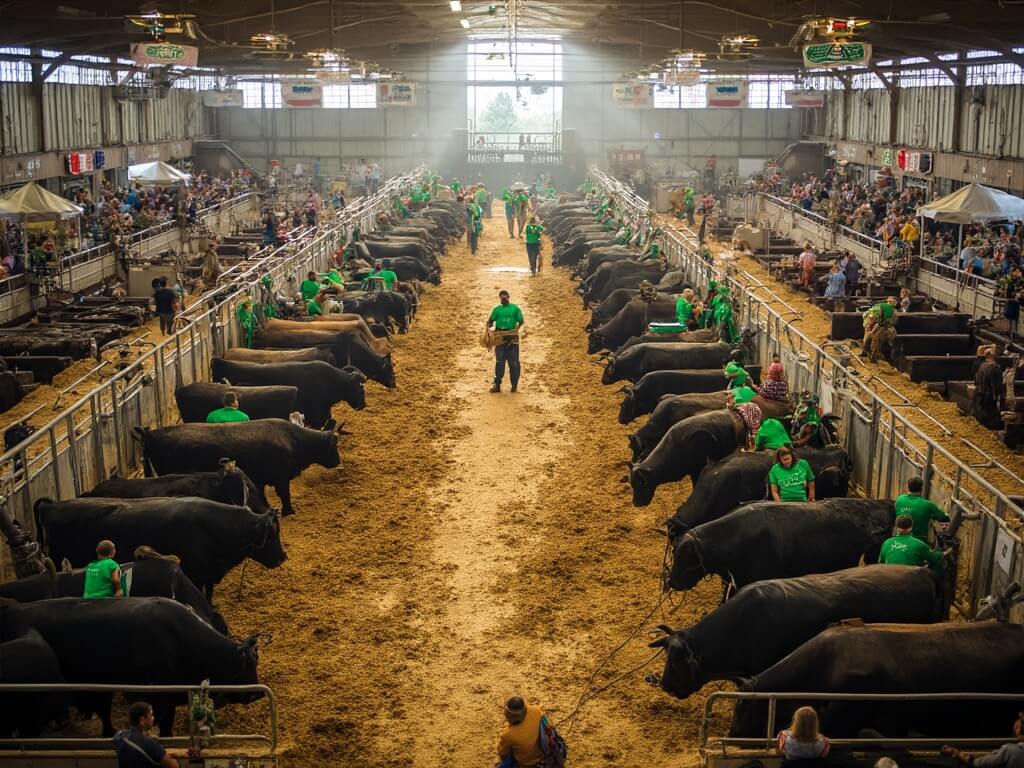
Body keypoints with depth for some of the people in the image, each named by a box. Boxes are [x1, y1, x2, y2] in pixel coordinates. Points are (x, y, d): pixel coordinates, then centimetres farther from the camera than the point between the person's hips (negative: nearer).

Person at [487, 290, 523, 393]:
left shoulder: (515, 308, 7)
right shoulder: (497, 309, 14)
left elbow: (520, 321, 0)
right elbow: (490, 321, 11)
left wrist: (516, 329, -16)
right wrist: (489, 327, -10)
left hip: (512, 338, -2)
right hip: (499, 338, 2)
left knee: (513, 363, 2)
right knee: (499, 362, 3)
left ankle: (514, 385, 10)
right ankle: (497, 385, 5)